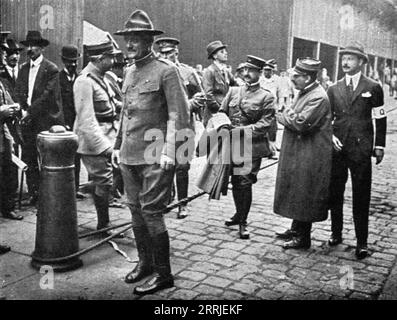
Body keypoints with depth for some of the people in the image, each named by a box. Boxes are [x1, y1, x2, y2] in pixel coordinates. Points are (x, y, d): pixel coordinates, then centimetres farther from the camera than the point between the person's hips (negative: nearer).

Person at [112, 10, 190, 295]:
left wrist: (170, 151, -18)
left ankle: (163, 274, 9)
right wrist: (118, 145, 19)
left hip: (155, 155, -7)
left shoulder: (166, 70, -8)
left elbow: (179, 114, -12)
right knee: (136, 210, 14)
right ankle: (145, 262, 30)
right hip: (130, 154, 8)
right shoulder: (129, 72, 15)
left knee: (151, 212, -5)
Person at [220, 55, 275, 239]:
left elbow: (265, 124, -8)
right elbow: (222, 113, 13)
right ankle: (239, 214, 34)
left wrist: (243, 130, -16)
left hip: (252, 147, -4)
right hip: (232, 145, 4)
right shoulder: (233, 91, 11)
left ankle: (242, 222, 9)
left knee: (245, 183, -5)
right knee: (236, 182, 13)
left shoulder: (266, 97, -2)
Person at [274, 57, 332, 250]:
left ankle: (303, 238, 13)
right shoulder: (304, 93, 12)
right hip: (298, 154, 10)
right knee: (296, 194, 18)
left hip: (310, 157, -9)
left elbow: (301, 123, -26)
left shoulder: (318, 97, -19)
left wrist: (283, 116, -11)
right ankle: (296, 229, 33)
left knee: (304, 196, 0)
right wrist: (288, 115, -1)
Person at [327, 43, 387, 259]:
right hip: (337, 147, 3)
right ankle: (336, 233, 23)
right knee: (335, 193, 9)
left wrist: (379, 146, 0)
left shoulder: (373, 88, 3)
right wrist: (331, 136, -4)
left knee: (361, 196, 0)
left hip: (361, 149, -3)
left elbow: (380, 119, 4)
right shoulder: (334, 89, 10)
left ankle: (362, 242, 8)